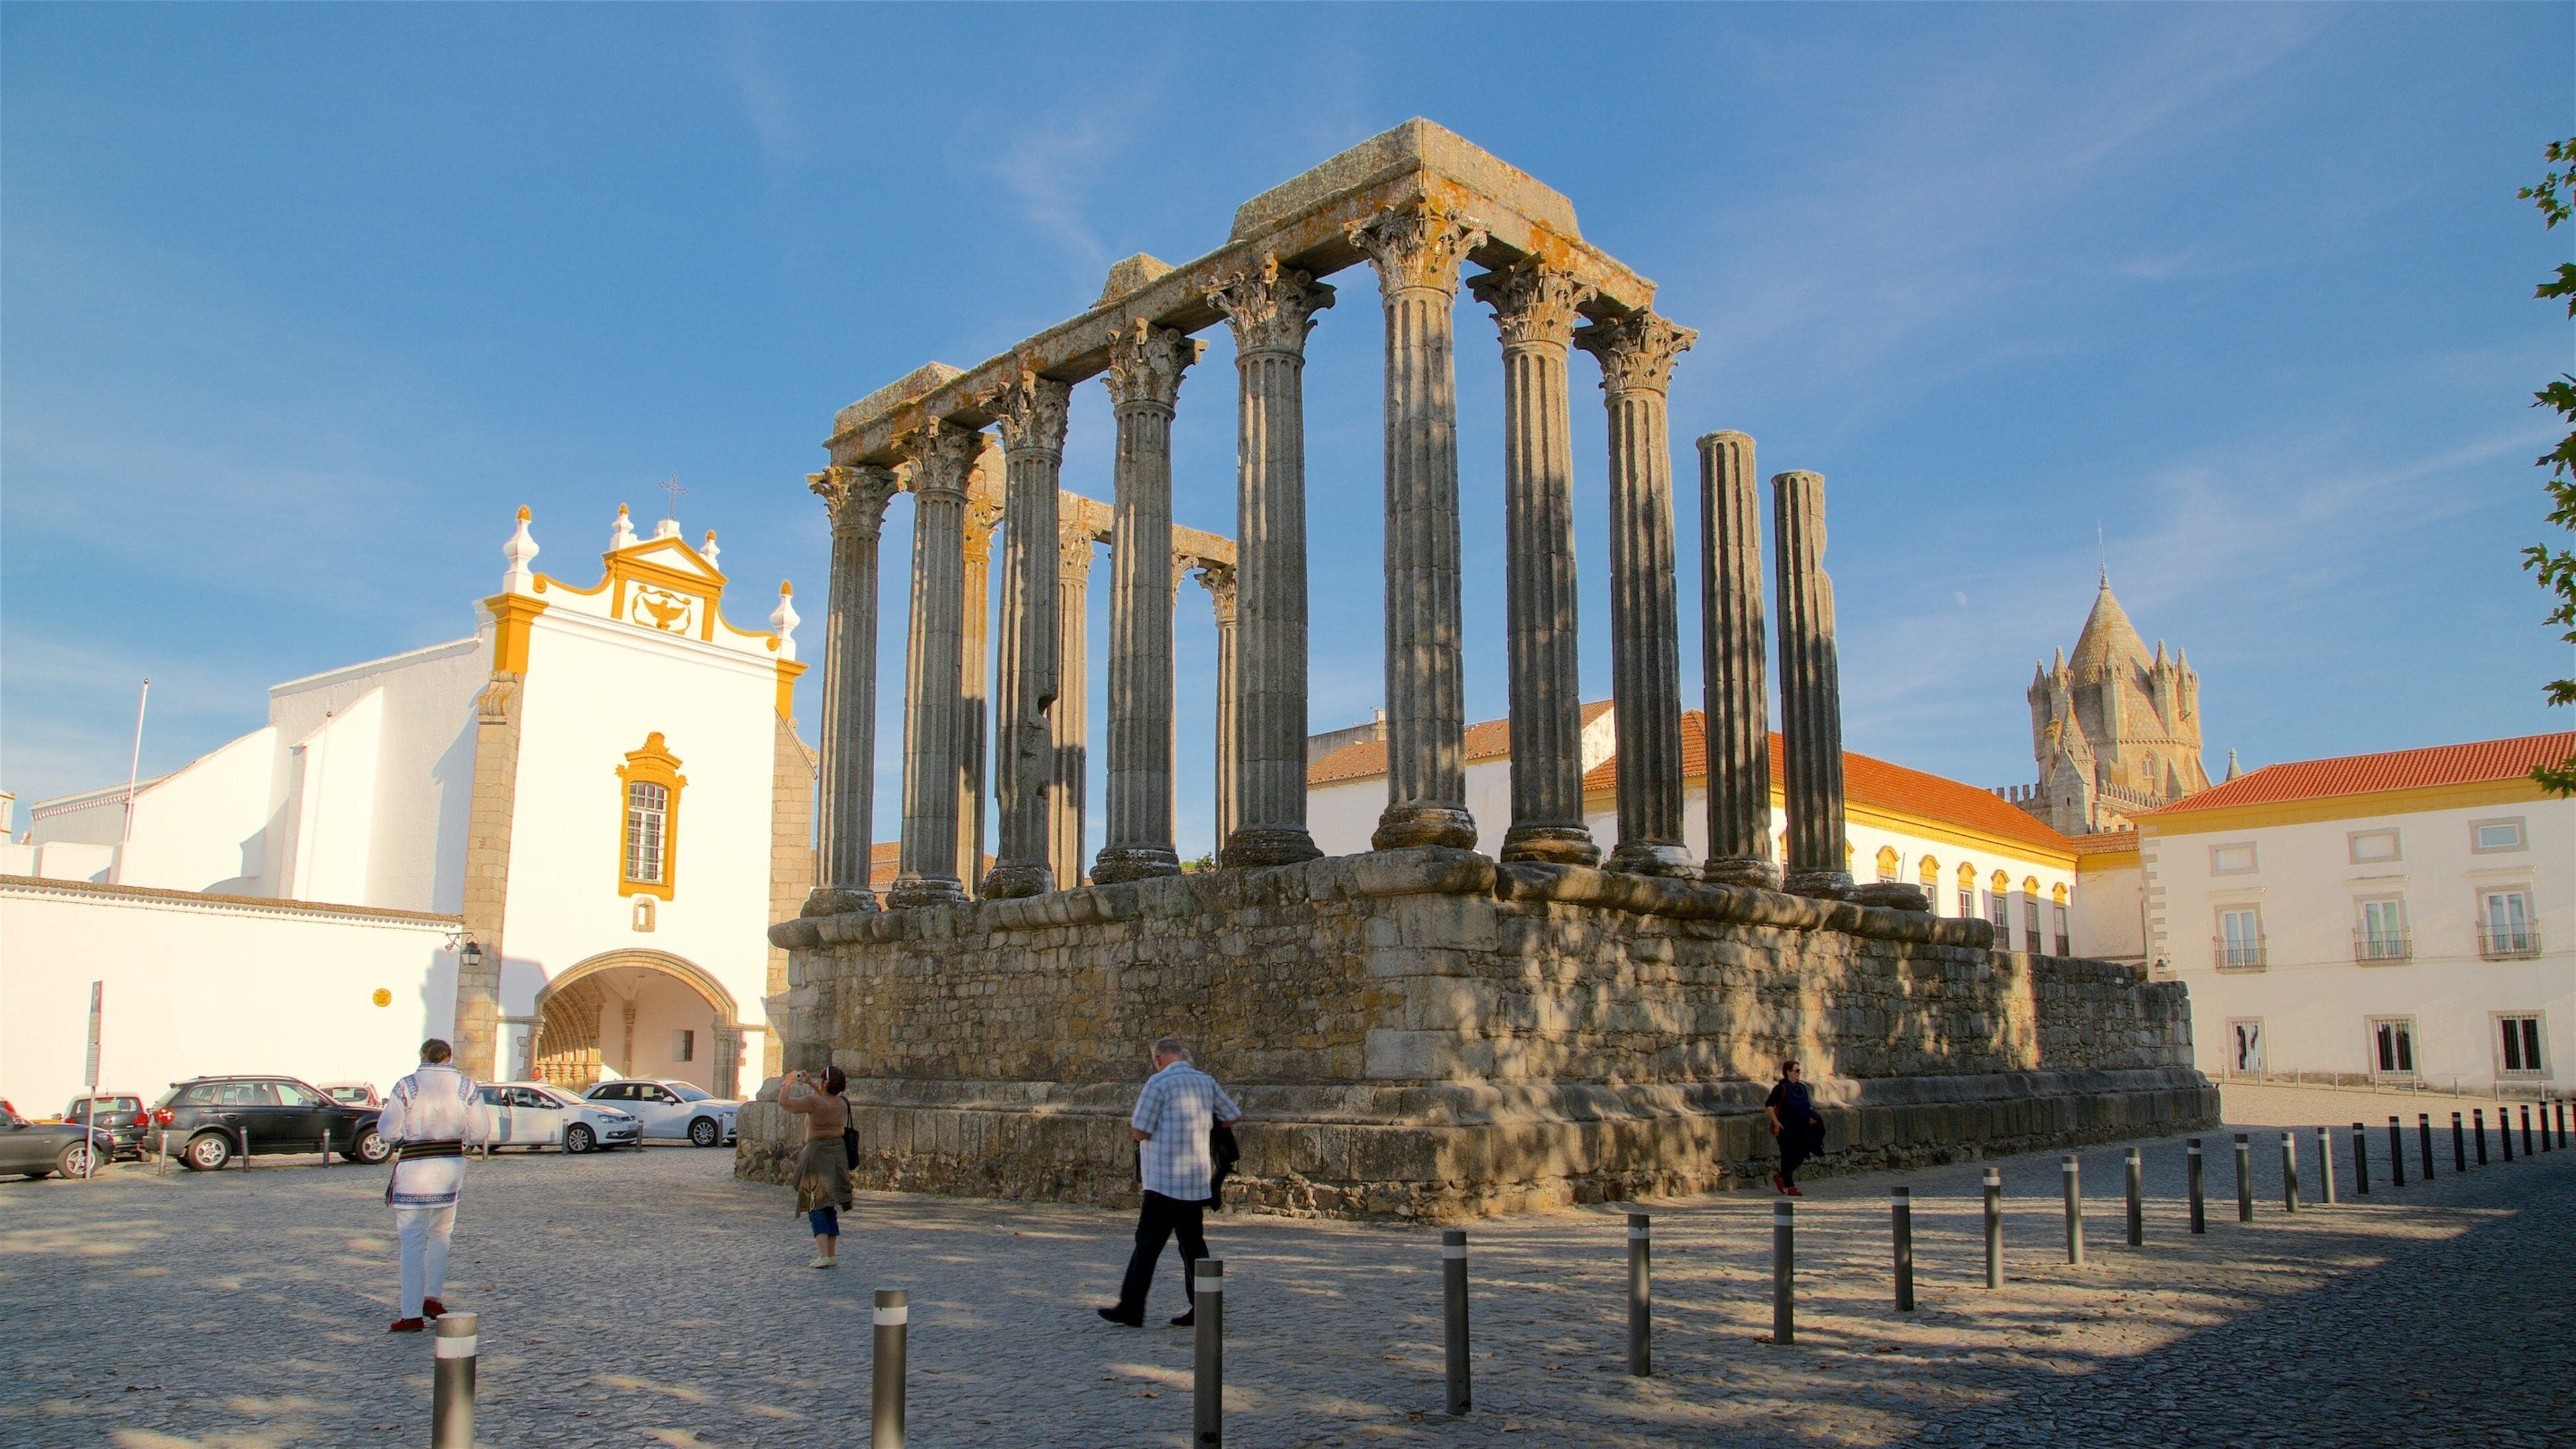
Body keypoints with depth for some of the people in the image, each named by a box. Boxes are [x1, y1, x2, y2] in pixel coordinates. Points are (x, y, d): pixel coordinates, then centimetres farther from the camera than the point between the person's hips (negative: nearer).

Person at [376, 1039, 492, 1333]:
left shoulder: (406, 1087, -8)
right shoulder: (466, 1086, 0)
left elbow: (388, 1132, -5)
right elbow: (480, 1133, 1)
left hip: (414, 1169, -3)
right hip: (451, 1167, 3)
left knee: (413, 1242, 1)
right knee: (440, 1233, 22)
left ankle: (412, 1315, 1)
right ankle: (432, 1297, 22)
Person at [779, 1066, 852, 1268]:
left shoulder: (814, 1103, -16)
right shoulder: (842, 1103, 5)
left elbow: (784, 1102, -13)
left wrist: (788, 1083, 4)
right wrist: (810, 1083, 29)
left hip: (817, 1154, -7)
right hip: (838, 1153, 7)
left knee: (816, 1208, -4)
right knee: (830, 1208, 14)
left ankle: (823, 1255, -14)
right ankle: (832, 1255, 14)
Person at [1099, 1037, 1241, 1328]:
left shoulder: (1159, 1082, -10)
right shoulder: (1206, 1082, 9)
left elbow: (1141, 1131, -11)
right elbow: (1235, 1115, 17)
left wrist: (1131, 1126, 11)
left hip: (1165, 1181, -6)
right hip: (1198, 1181, 6)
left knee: (1147, 1243, -1)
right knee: (1193, 1242, 11)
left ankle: (1131, 1308, 2)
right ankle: (1202, 1308, 10)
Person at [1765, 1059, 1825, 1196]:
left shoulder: (1801, 1087, 10)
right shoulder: (1781, 1088, -12)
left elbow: (1806, 1106, 21)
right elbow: (1769, 1105, -15)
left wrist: (1810, 1119, 5)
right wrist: (1776, 1123, -19)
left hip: (1799, 1127, 7)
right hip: (1786, 1128, -7)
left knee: (1801, 1154, 7)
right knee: (1788, 1156, -2)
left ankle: (1781, 1176, 24)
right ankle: (1790, 1187, 7)